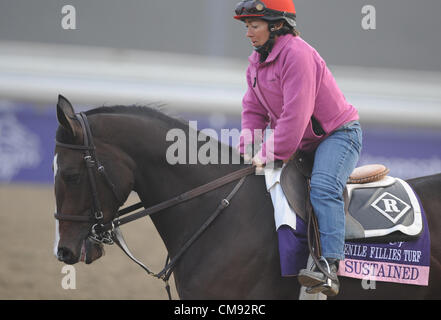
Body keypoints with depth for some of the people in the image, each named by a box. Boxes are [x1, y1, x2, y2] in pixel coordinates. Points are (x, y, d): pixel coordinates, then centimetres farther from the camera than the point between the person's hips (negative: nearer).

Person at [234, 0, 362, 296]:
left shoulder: (296, 54, -23)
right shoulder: (256, 63, 7)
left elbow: (296, 113, -27)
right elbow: (254, 110, 10)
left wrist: (270, 154, -25)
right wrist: (249, 152, -5)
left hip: (339, 133, -10)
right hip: (303, 143, 10)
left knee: (323, 188, -32)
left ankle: (330, 267, -43)